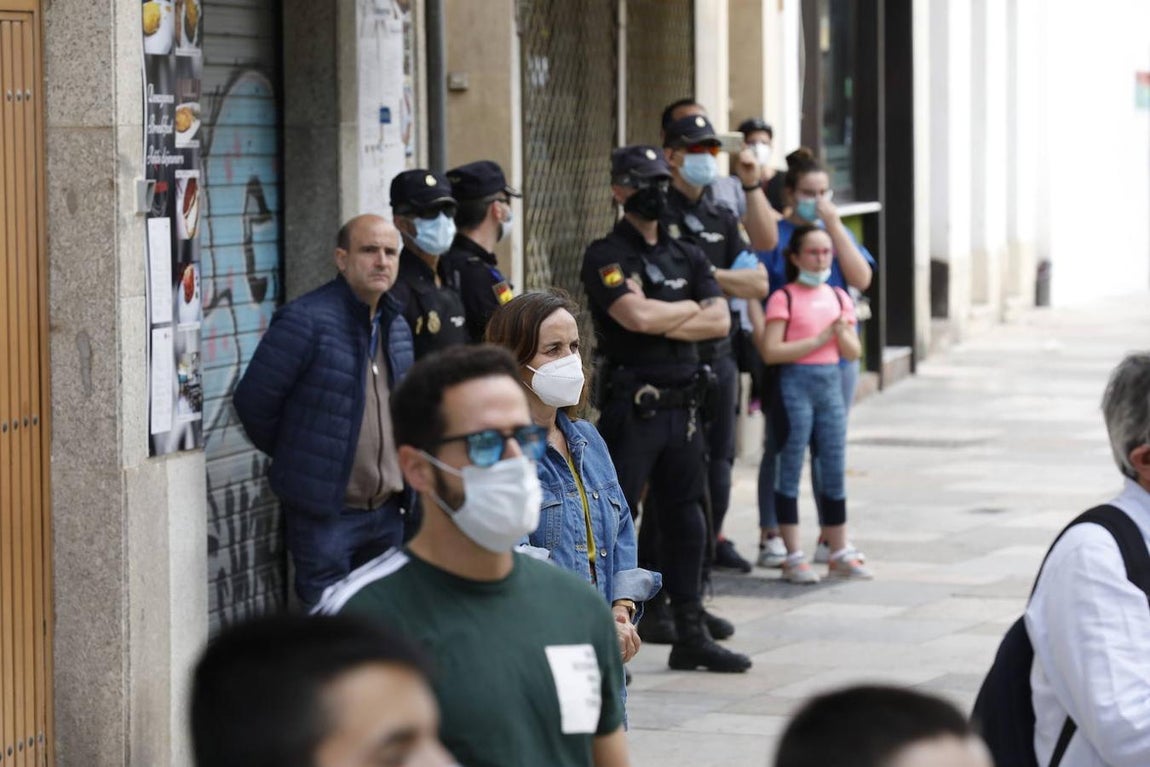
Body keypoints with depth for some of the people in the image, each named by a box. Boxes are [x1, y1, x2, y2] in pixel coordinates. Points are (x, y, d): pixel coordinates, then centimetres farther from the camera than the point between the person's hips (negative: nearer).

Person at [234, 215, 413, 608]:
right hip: (325, 513, -7)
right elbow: (253, 401, -10)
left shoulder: (398, 326, 10)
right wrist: (294, 458, 2)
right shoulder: (305, 320, -13)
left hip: (387, 512, 7)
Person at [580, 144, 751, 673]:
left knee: (686, 518, 12)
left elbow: (719, 321, 2)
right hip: (631, 405, -7)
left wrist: (662, 322, -11)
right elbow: (636, 314, -22)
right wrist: (690, 308, -4)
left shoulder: (687, 257, 14)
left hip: (682, 405, 7)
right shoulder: (607, 257, -6)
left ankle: (690, 636, 20)